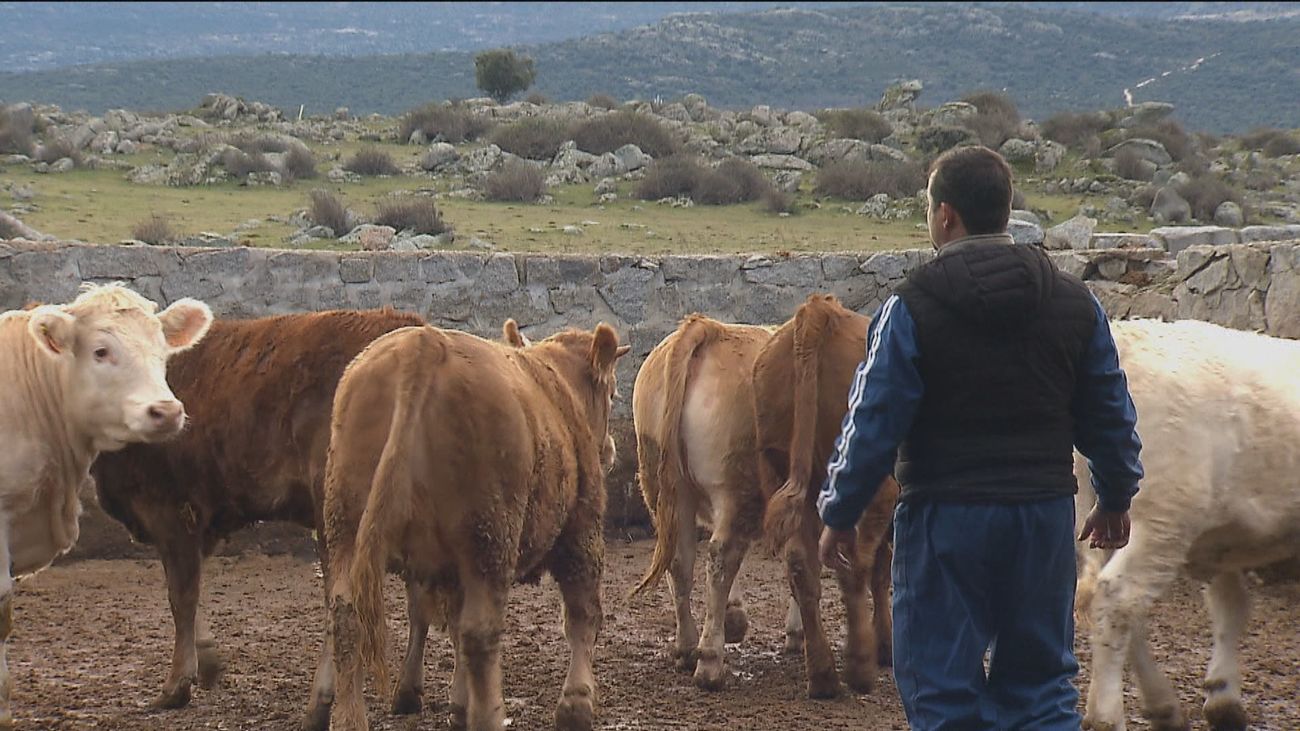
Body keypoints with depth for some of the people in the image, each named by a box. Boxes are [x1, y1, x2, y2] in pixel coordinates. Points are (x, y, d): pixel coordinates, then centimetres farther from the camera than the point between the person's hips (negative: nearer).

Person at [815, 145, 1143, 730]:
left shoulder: (911, 309, -9)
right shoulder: (1076, 303, 4)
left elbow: (873, 424, -9)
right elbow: (1112, 415, 12)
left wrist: (838, 515, 3)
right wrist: (1115, 499, 27)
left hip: (944, 519, -4)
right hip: (1045, 516, 4)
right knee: (1042, 682, 13)